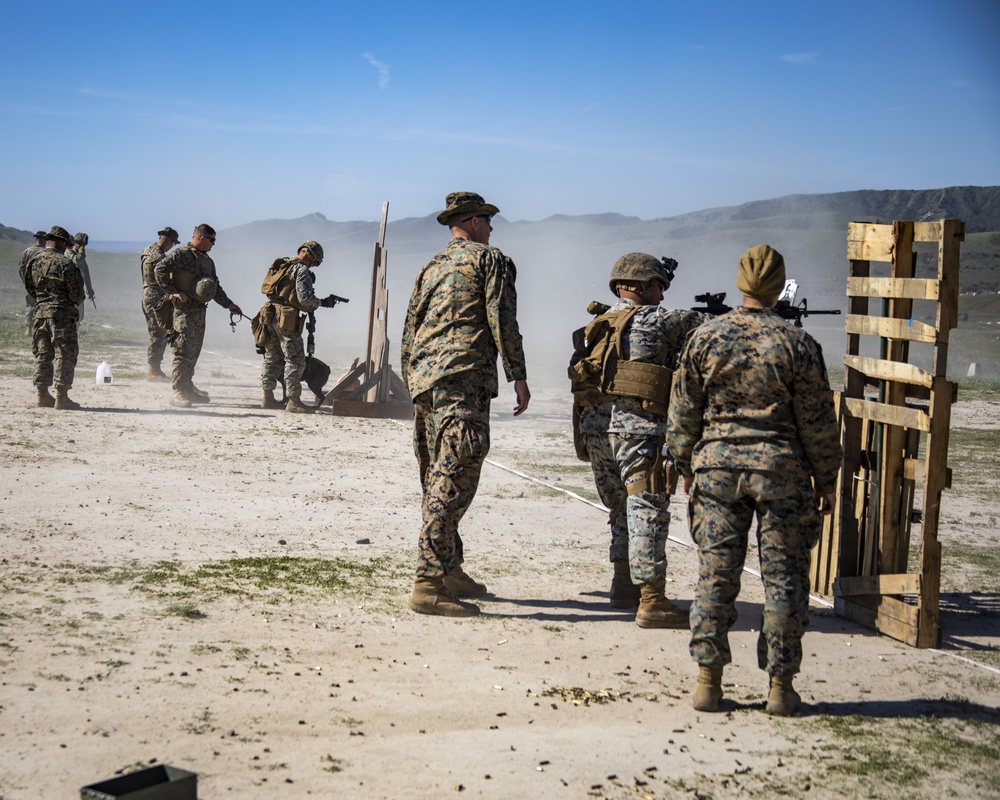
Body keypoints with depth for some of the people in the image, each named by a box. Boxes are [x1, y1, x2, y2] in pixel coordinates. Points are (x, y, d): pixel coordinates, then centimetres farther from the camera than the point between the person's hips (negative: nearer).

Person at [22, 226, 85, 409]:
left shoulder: (33, 261, 4)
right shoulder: (65, 264, -14)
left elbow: (29, 288, 13)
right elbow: (76, 294, -12)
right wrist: (76, 301, 10)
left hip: (40, 313, 6)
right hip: (62, 314, -6)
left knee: (42, 354, 13)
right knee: (65, 354, -1)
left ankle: (42, 395, 15)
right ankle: (61, 397, -3)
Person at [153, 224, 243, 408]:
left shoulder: (207, 260, 19)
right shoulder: (181, 254, -7)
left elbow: (215, 287, 28)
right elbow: (159, 270, -15)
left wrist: (228, 304, 24)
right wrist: (173, 291, -17)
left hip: (199, 309, 8)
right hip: (184, 308, -8)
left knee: (194, 351, 11)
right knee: (184, 351, -10)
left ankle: (187, 388, 19)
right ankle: (178, 393, -9)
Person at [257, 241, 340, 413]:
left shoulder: (281, 266, 17)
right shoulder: (302, 270, -9)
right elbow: (305, 299, -15)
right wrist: (323, 302, 0)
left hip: (270, 314, 8)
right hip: (286, 318, -8)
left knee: (272, 358, 15)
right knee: (295, 360, -3)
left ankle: (268, 398, 18)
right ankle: (293, 401, -5)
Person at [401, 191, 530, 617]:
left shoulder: (430, 268, 24)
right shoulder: (490, 259, 4)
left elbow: (409, 332, 23)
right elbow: (502, 320, -6)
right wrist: (518, 376, -3)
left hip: (424, 377, 8)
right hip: (464, 378, -8)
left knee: (437, 479, 14)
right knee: (453, 480, -12)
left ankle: (450, 571, 23)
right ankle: (429, 584, -18)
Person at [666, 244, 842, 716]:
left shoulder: (705, 337, 0)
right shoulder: (797, 344, -7)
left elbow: (684, 412, 6)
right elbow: (817, 422, -4)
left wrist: (686, 467, 17)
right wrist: (826, 479, 6)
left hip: (717, 465, 2)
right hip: (782, 469, -2)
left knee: (715, 572, 7)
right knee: (784, 576, 6)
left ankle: (708, 681, 9)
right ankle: (780, 686, 10)